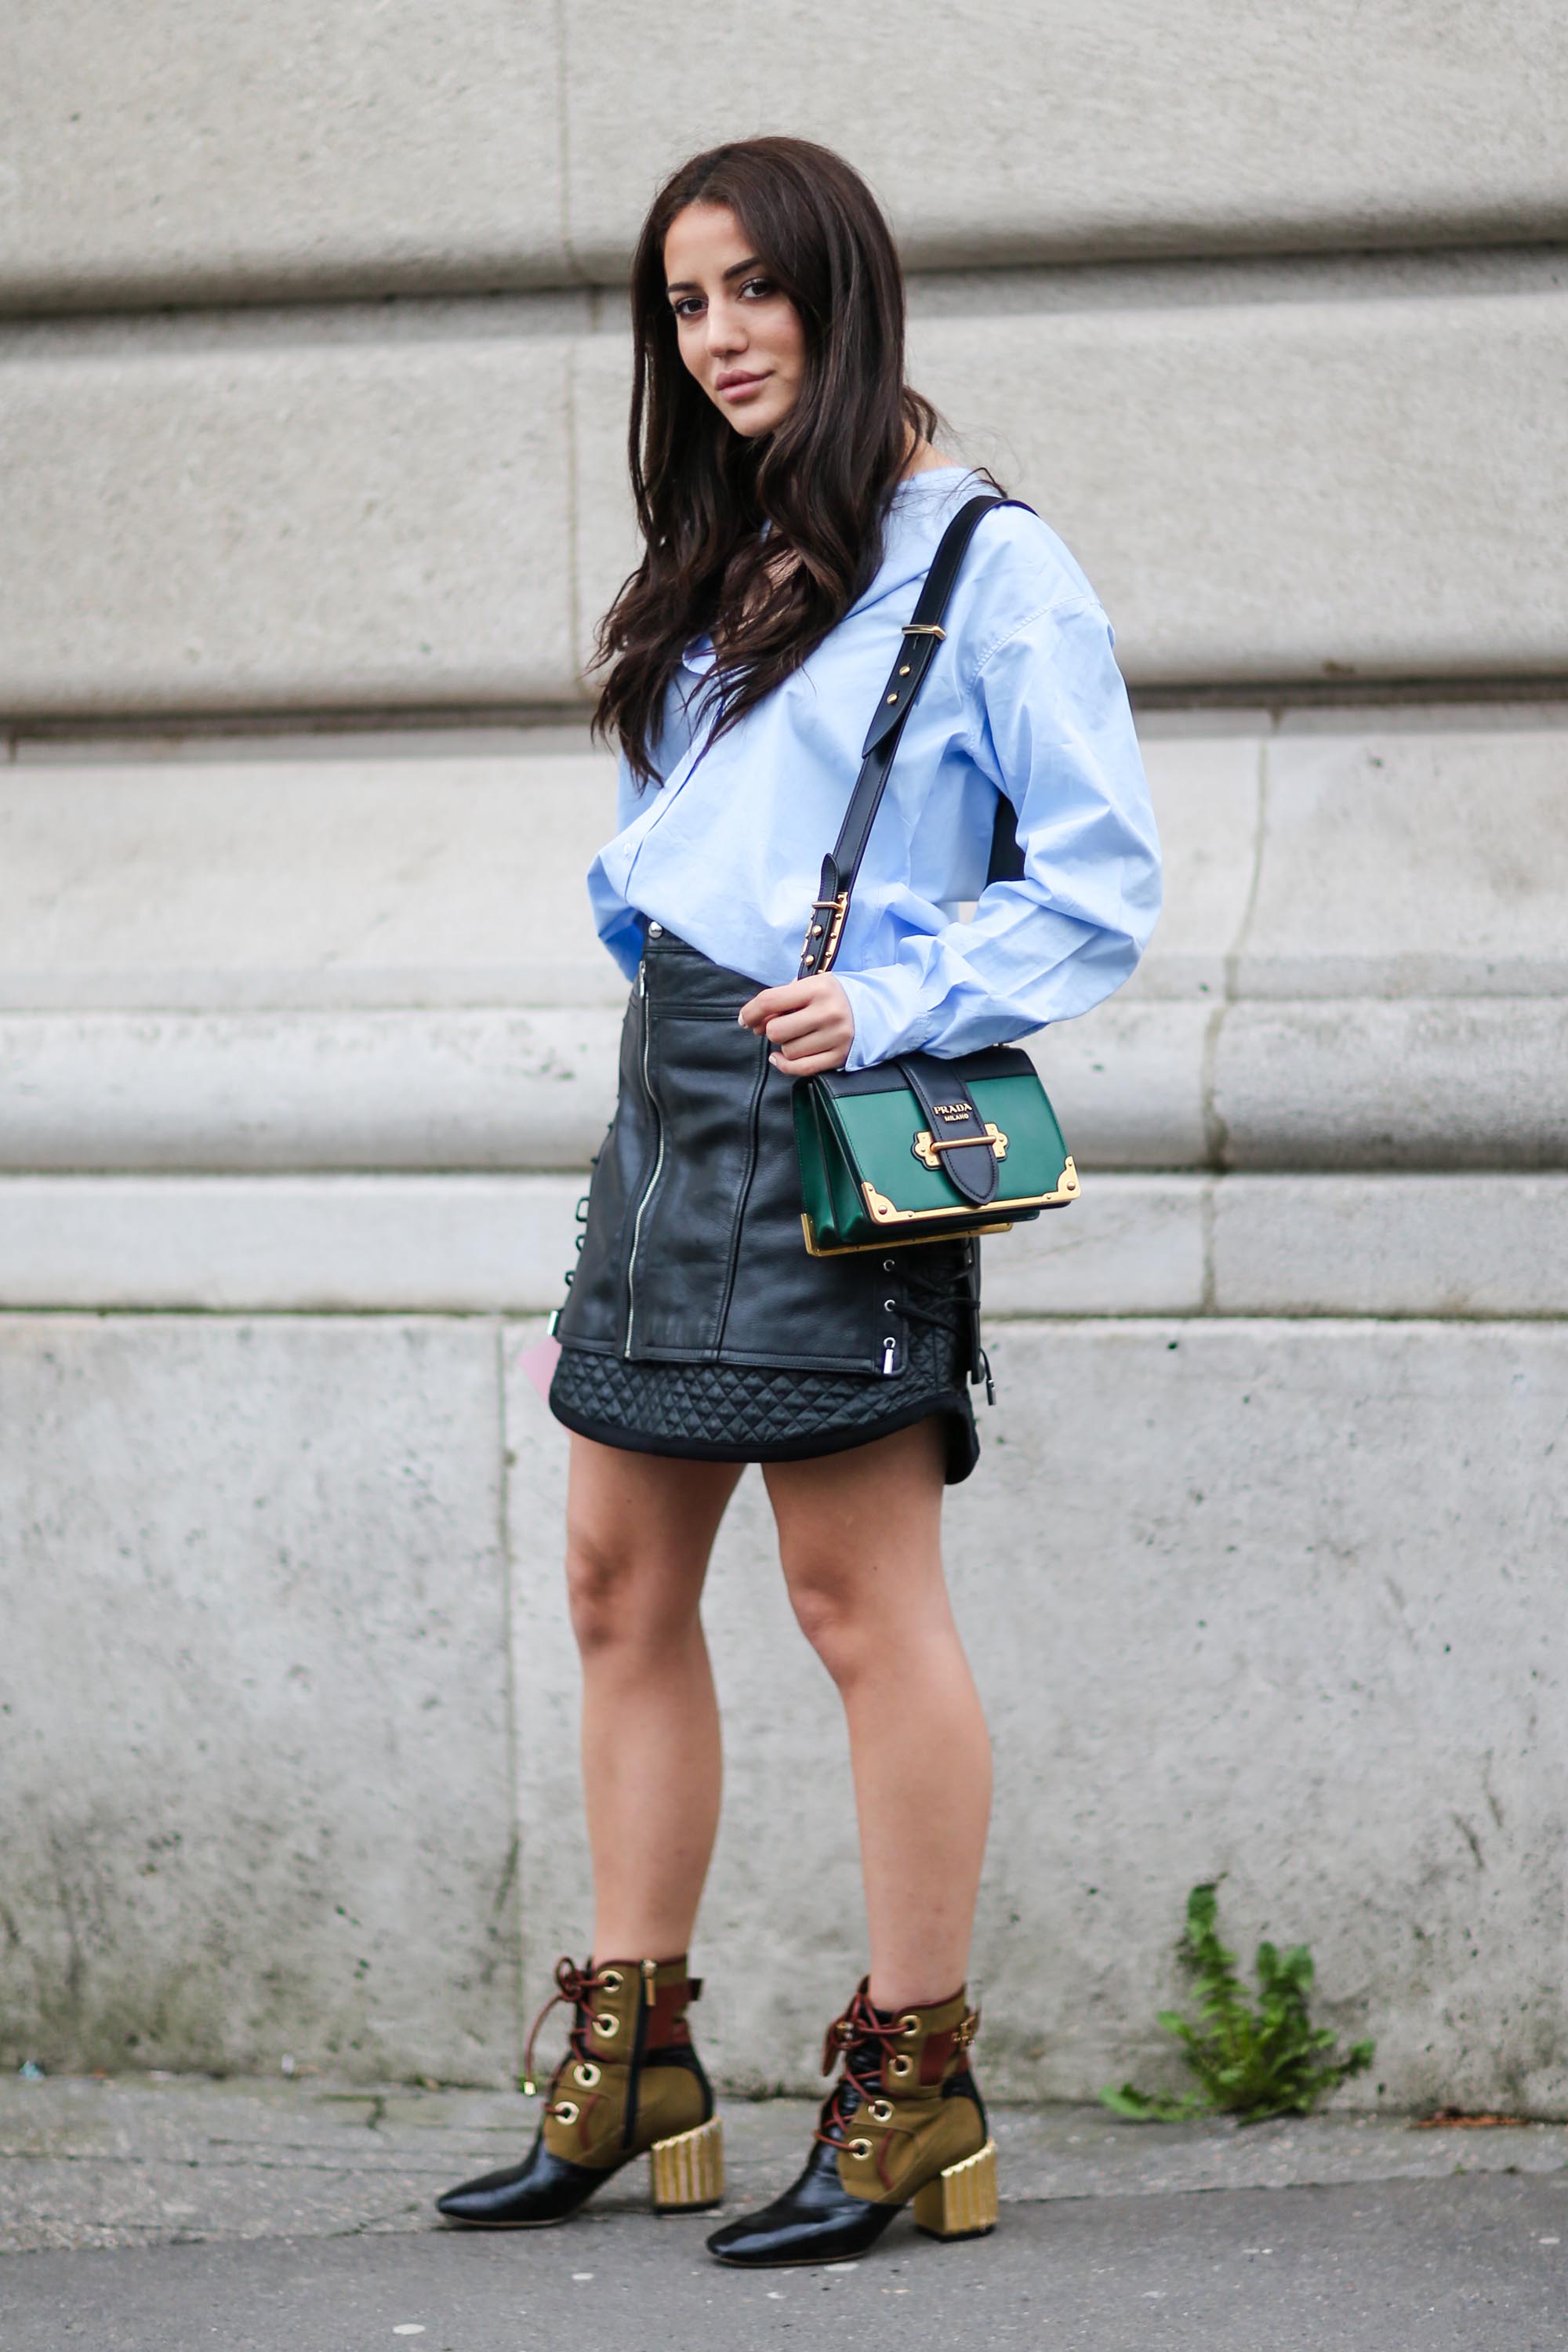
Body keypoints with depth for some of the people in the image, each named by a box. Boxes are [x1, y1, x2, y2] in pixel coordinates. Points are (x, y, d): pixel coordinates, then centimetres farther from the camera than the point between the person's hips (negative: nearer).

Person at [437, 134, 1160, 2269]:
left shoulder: (987, 565, -6)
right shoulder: (727, 566, 18)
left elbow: (1105, 884, -9)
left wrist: (900, 1002, -17)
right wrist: (642, 890, 4)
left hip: (828, 1101, -9)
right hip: (671, 1089, 9)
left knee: (860, 1598, -6)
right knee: (623, 1581, 9)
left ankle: (916, 2087, 0)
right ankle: (632, 2069, 17)